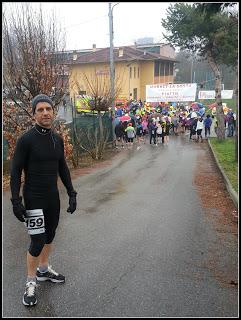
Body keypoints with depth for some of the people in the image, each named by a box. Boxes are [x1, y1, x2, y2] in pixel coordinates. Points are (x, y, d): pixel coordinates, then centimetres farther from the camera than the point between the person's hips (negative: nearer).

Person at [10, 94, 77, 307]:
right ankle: (31, 283, 18)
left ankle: (43, 270, 39)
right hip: (34, 199, -6)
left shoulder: (58, 139, 3)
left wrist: (72, 193, 7)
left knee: (49, 235, 17)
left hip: (53, 197, 6)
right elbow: (15, 171, -11)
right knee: (38, 241, -4)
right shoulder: (26, 139, -14)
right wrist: (16, 201, -16)